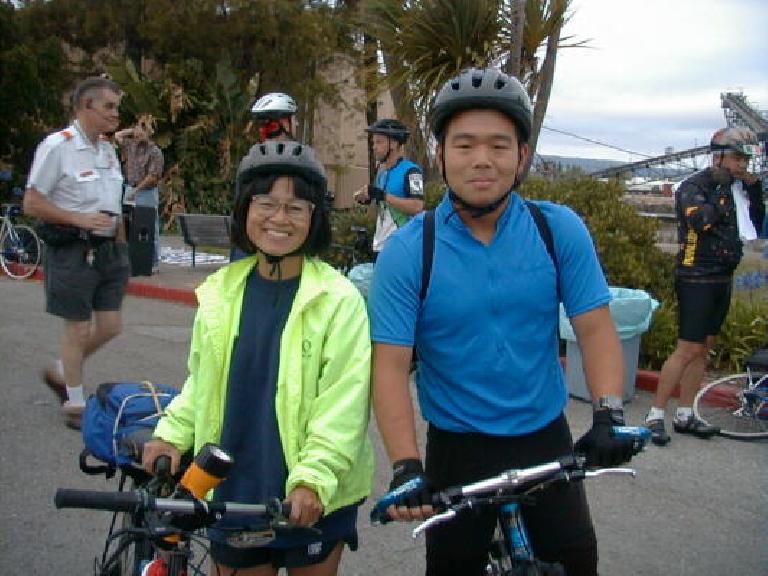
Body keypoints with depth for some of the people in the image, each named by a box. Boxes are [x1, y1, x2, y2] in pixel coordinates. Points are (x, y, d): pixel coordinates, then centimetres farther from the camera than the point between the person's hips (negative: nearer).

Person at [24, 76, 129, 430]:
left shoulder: (108, 150, 13)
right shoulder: (57, 146, -10)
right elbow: (32, 204, -12)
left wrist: (121, 248, 15)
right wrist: (80, 219, -20)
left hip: (107, 250, 7)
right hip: (72, 251, -7)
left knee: (110, 326, 8)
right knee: (78, 328, 1)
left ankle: (60, 373, 31)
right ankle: (75, 404, 17)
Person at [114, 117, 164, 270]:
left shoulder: (155, 151, -9)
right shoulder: (131, 145, 10)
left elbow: (153, 176, -14)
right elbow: (117, 135, 25)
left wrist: (137, 190, -15)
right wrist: (132, 130, 12)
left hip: (147, 193, -6)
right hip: (130, 190, 6)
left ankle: (153, 262, 3)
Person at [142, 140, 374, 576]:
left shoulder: (338, 299, -13)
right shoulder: (222, 292, 2)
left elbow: (345, 398, -16)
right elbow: (203, 380, 11)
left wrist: (315, 477, -23)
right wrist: (173, 435, -2)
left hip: (314, 496, -3)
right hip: (233, 490, 4)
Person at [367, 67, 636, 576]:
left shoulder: (561, 229, -8)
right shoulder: (407, 251, -13)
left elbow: (595, 328, -7)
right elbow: (391, 364, -15)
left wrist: (609, 414, -22)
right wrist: (405, 466, -25)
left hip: (546, 438, 1)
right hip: (457, 448, -1)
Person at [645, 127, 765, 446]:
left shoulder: (736, 188, 11)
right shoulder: (694, 186, -11)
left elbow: (756, 225, 5)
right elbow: (700, 219, -29)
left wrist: (754, 189, -3)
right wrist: (723, 194, -19)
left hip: (722, 279, 8)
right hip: (697, 278, -8)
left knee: (703, 349, 10)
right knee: (688, 350, -9)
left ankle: (684, 416, 18)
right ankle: (655, 416, -2)